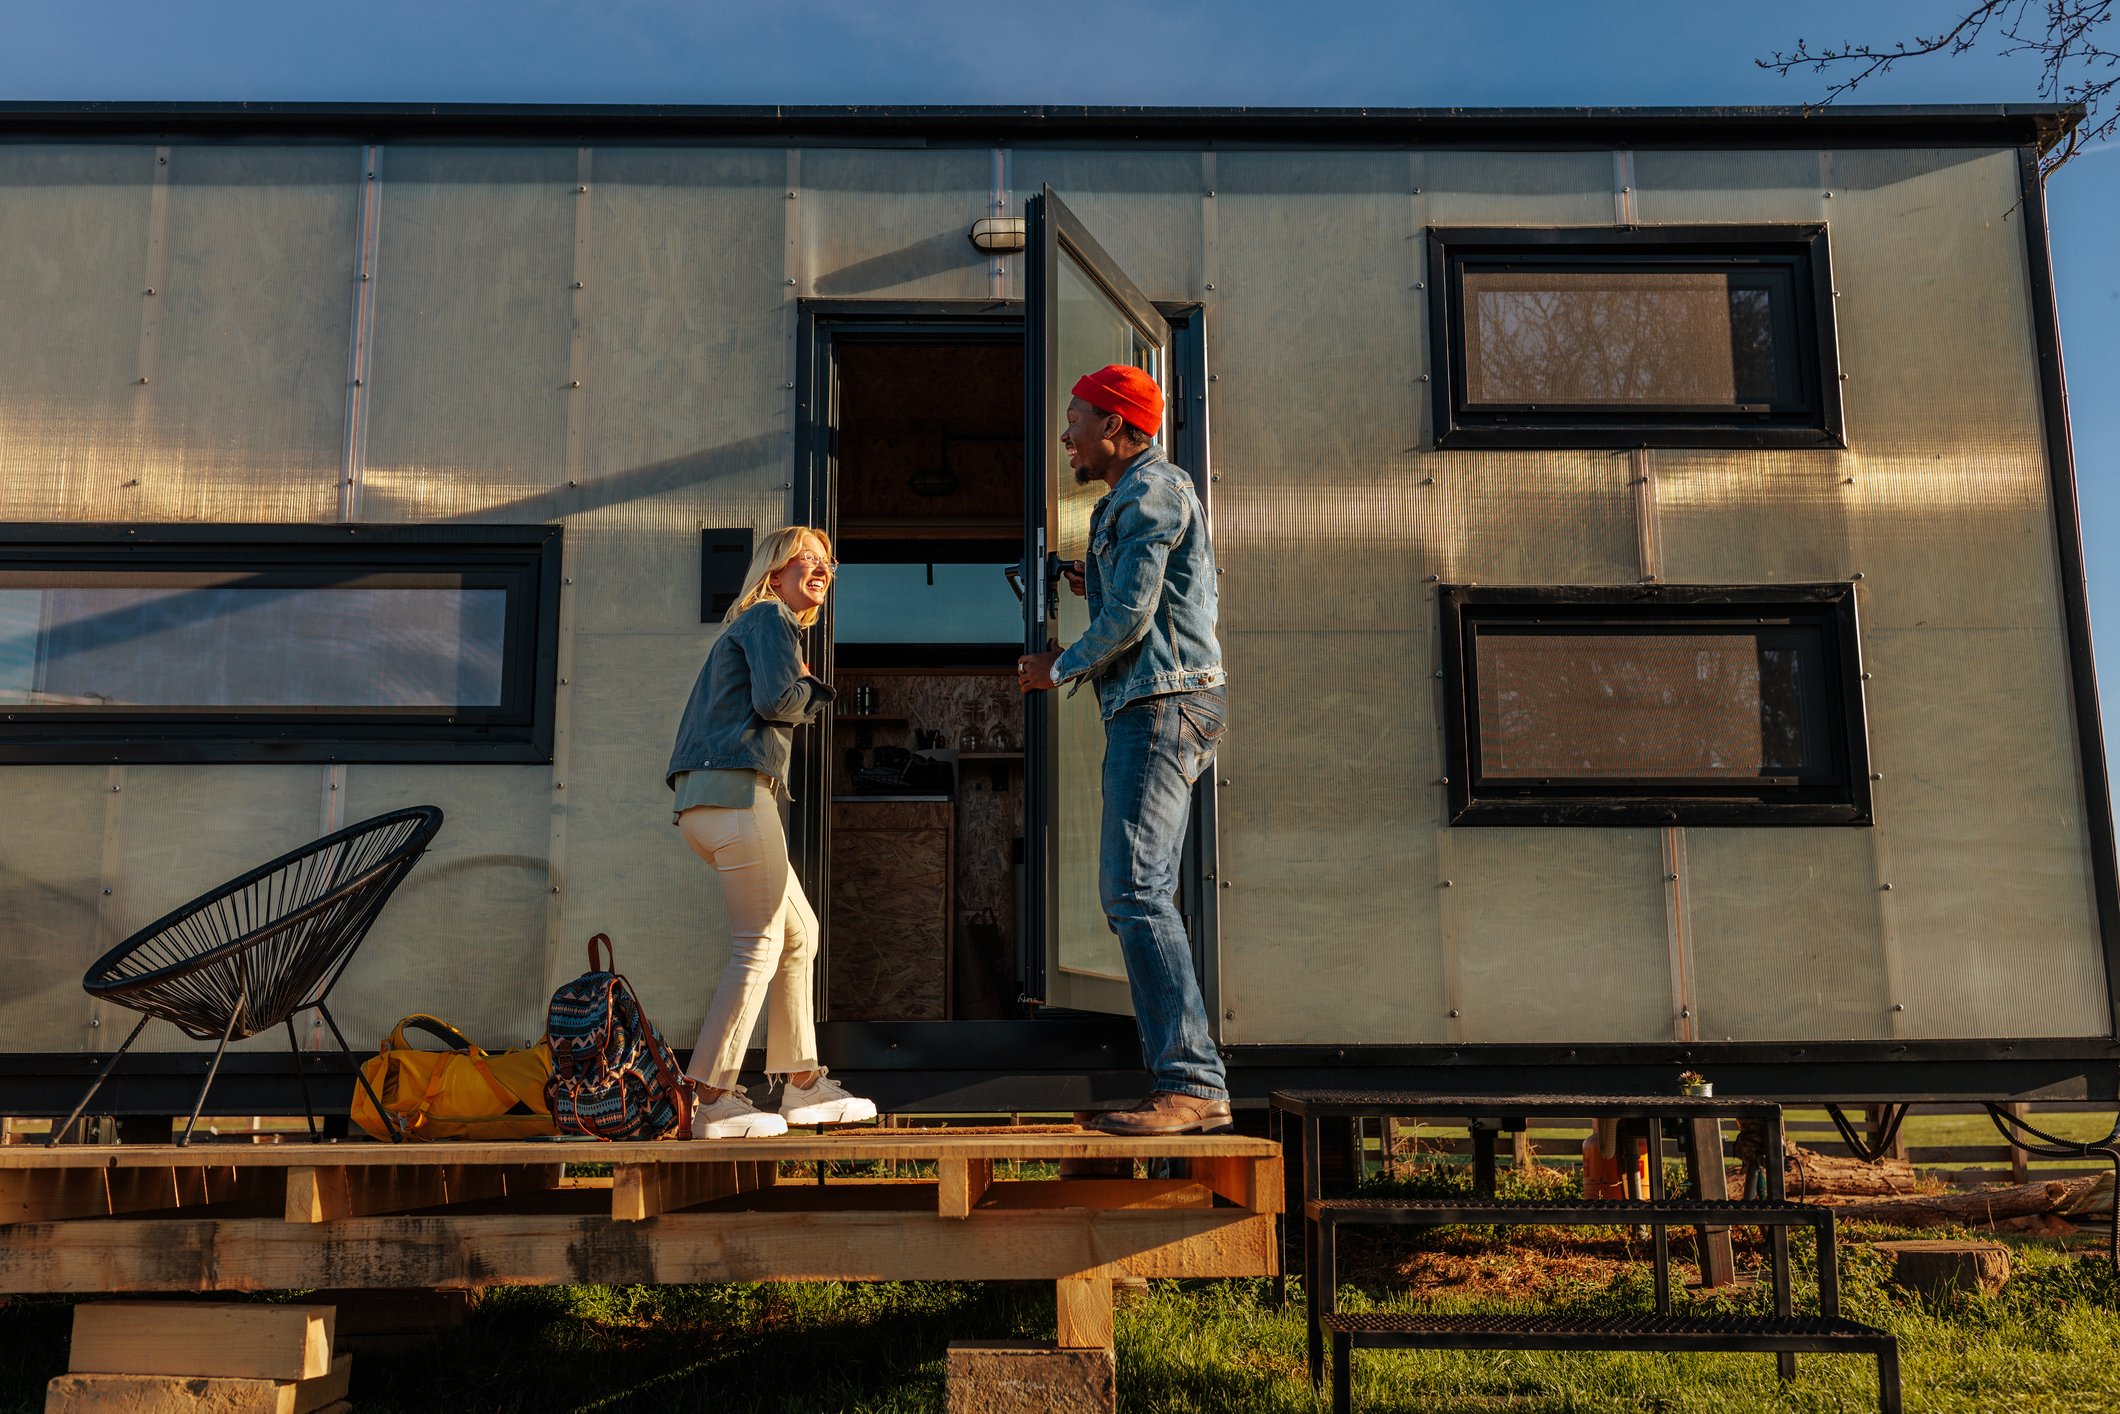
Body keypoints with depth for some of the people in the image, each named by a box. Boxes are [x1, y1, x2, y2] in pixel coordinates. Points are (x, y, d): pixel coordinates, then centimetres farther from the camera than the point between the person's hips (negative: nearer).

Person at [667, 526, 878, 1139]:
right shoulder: (770, 617, 0)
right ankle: (712, 1100, -8)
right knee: (759, 947, -9)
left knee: (799, 935, 13)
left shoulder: (750, 626, 29)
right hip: (736, 790, -10)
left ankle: (802, 1085, 16)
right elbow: (776, 700, -14)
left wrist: (801, 693, 14)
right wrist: (808, 688, 6)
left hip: (705, 800, 10)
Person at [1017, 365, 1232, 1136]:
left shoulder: (1148, 489, -7)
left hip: (1160, 704, -11)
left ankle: (1193, 1084, -18)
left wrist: (1057, 668, -3)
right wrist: (1099, 585, 28)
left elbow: (1129, 618, -16)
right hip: (1152, 710, 11)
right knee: (1133, 895, 8)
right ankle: (1185, 1086, 9)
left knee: (1135, 888, -17)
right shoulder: (1156, 492, 26)